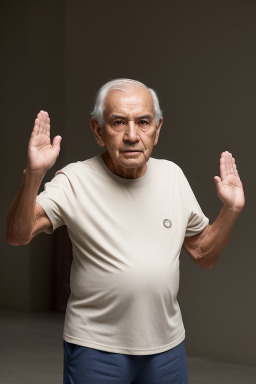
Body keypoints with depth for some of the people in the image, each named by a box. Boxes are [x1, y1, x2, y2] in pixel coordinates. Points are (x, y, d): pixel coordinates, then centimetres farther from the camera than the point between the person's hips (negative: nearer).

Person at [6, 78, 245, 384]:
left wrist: (232, 210, -2)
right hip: (95, 347, -4)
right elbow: (17, 235, -23)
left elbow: (204, 255, 12)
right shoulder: (75, 181, -10)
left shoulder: (172, 175, 4)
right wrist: (33, 174, -37)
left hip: (167, 346, 4)